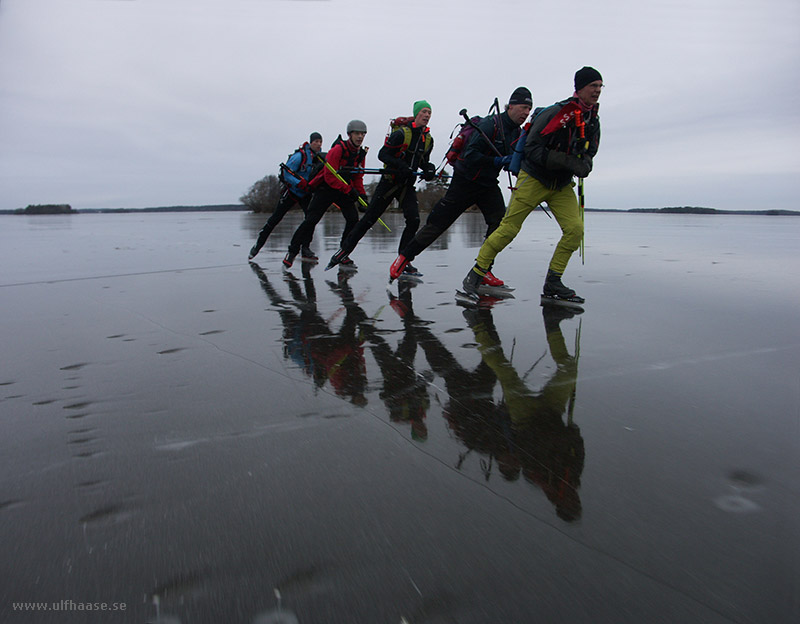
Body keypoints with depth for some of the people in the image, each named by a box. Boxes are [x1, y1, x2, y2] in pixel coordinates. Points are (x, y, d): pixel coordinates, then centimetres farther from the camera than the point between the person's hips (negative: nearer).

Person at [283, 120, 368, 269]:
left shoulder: (361, 154, 3)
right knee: (311, 220, -10)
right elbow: (330, 177, -22)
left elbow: (358, 178, 12)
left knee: (353, 219, -11)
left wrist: (361, 194, -3)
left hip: (345, 190, 6)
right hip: (326, 188, -6)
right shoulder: (337, 150, -19)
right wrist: (349, 190, -25)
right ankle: (292, 251, 4)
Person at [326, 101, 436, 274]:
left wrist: (429, 168, -2)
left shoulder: (428, 139, 7)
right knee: (369, 219, -3)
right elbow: (383, 154, -14)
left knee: (413, 220, -11)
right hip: (389, 181, -5)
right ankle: (344, 250, 10)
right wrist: (401, 166, -27)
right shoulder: (402, 133, -13)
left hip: (407, 185, 5)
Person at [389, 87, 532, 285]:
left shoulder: (517, 133, 5)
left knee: (500, 221, -13)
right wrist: (498, 161, -29)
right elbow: (470, 156, -25)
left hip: (488, 184, 7)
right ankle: (404, 257, 10)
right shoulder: (489, 125, -18)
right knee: (438, 223, -4)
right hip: (465, 180, -6)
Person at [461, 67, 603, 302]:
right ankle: (476, 273, 4)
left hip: (562, 185, 6)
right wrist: (568, 161, -27)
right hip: (534, 179, -6)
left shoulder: (593, 122, 4)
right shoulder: (555, 113, -18)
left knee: (575, 229, -8)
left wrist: (584, 165, -8)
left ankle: (553, 283, 3)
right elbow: (533, 149, -21)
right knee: (509, 228, -9)